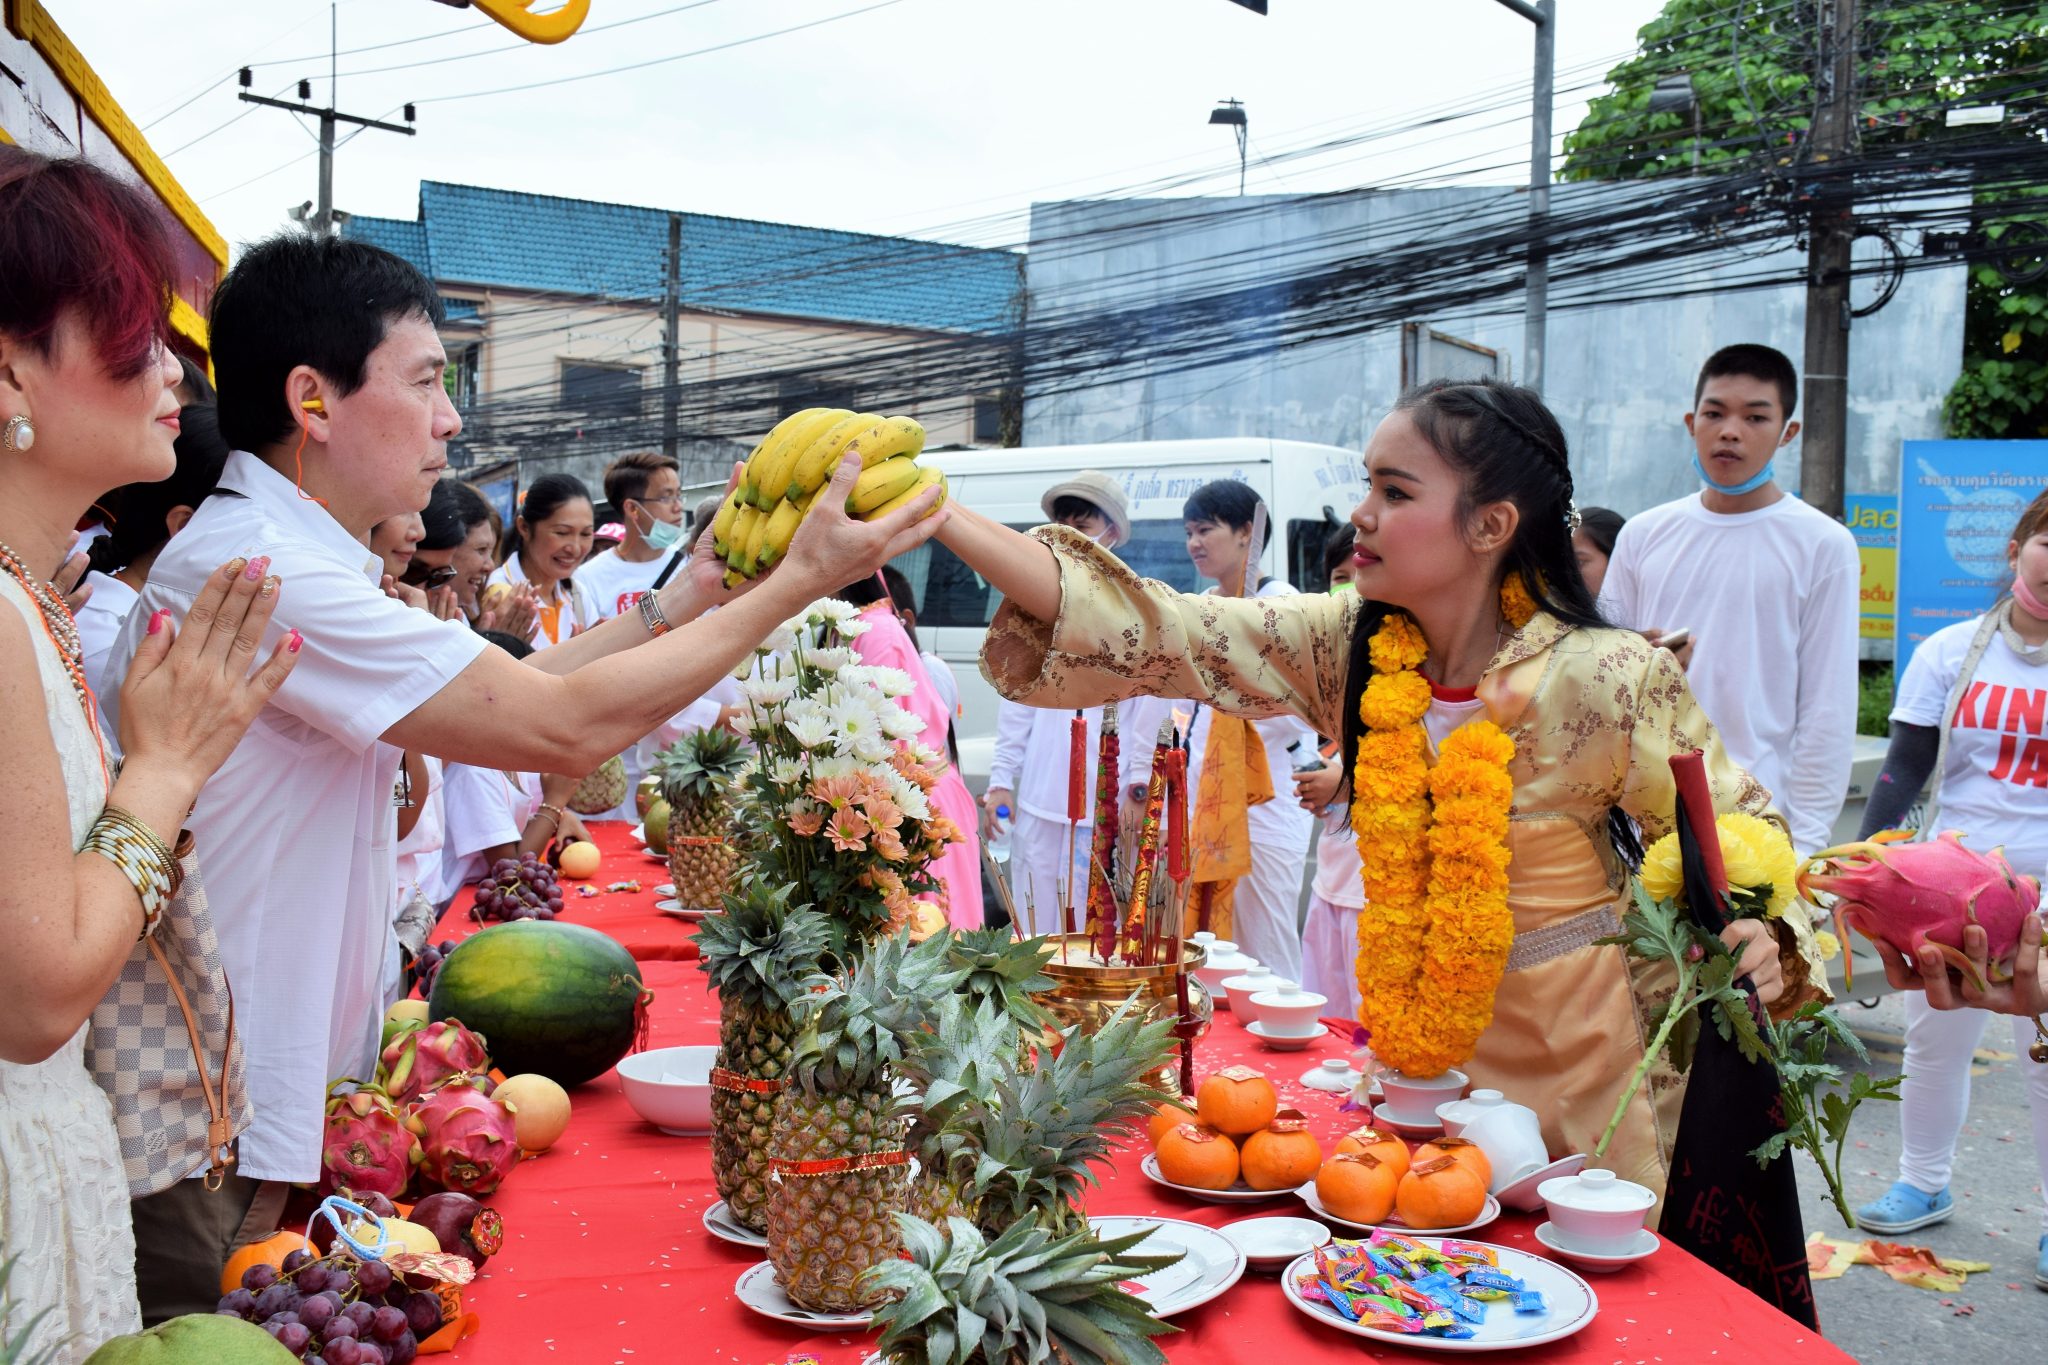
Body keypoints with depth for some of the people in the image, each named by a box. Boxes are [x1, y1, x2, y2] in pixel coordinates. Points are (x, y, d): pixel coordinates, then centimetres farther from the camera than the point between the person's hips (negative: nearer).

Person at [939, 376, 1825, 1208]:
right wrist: (936, 512, -21)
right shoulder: (1342, 643, -11)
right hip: (1418, 1034, 4)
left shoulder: (1611, 682, -21)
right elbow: (1147, 628, -16)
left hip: (1572, 1044, -4)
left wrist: (1758, 941, -31)